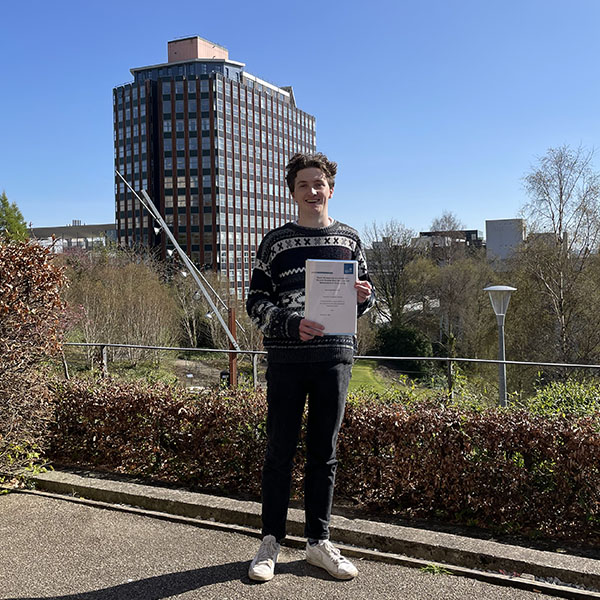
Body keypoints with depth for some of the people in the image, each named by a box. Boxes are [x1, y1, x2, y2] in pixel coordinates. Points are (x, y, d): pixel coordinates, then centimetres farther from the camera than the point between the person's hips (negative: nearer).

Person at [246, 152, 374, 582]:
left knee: (325, 452, 9)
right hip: (287, 357, -1)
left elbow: (366, 299, 16)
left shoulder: (349, 240, 11)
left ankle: (319, 541, 21)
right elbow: (257, 302, 1)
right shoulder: (276, 242, 5)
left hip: (335, 355, 2)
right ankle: (272, 542, 16)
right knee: (280, 450, 3)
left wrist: (362, 297, -9)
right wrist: (292, 324, -17)